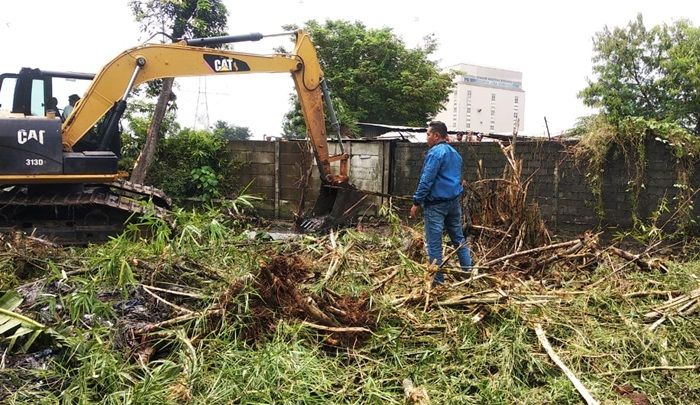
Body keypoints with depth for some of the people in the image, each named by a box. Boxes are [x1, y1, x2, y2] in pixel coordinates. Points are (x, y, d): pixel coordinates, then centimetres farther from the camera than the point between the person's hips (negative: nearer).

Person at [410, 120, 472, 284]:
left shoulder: (435, 153, -14)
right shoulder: (455, 153, 15)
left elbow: (426, 180, -18)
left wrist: (416, 202, -15)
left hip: (436, 203, -9)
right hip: (455, 201, 9)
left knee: (434, 243, -2)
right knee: (459, 238, 15)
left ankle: (437, 279, 1)